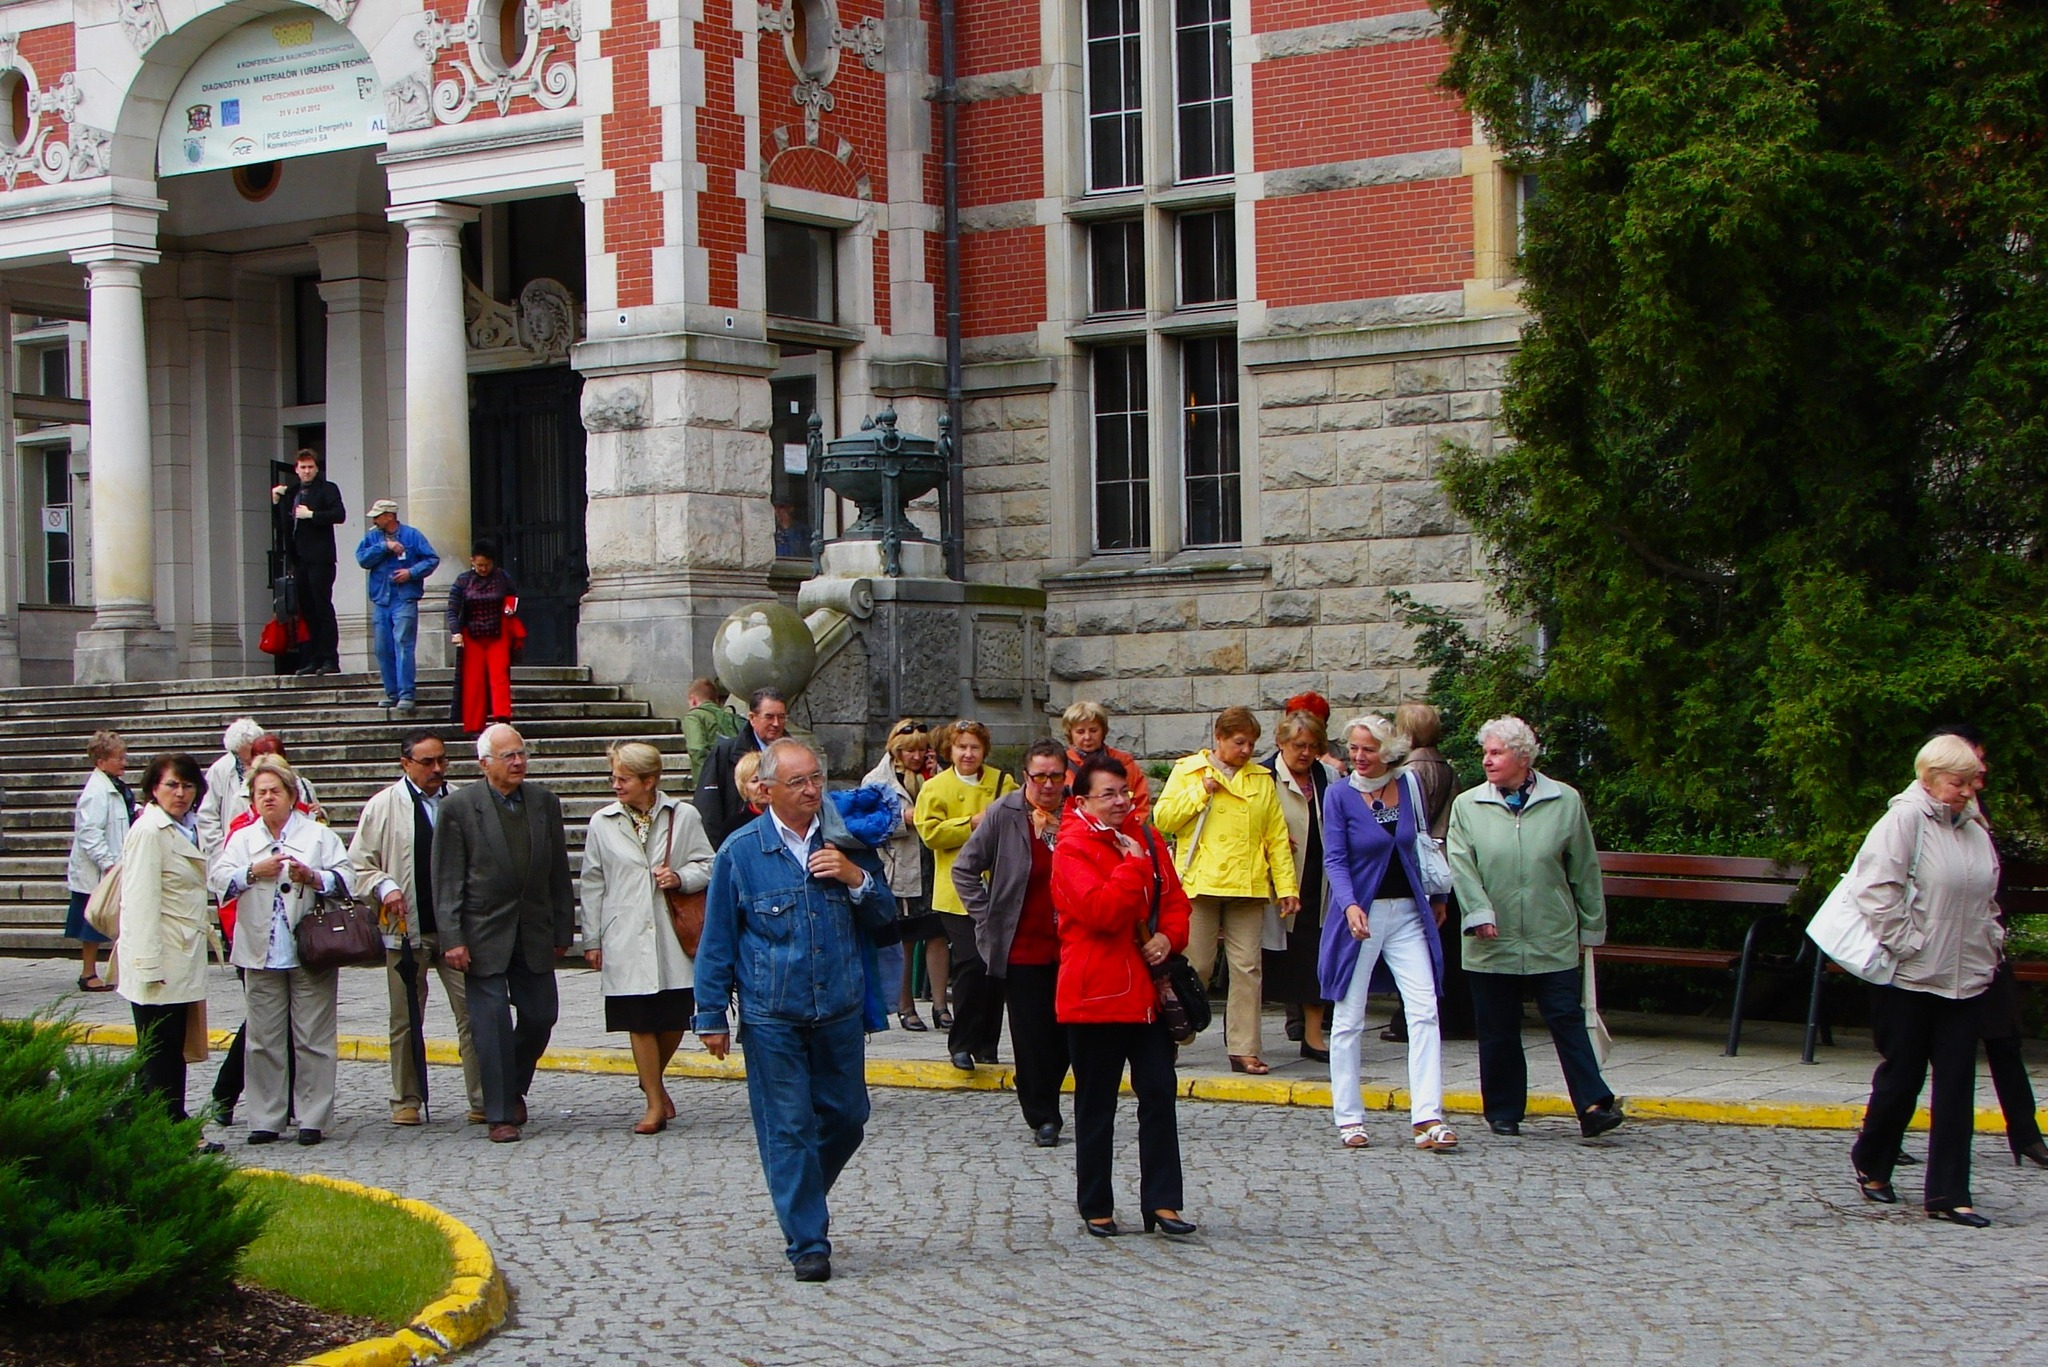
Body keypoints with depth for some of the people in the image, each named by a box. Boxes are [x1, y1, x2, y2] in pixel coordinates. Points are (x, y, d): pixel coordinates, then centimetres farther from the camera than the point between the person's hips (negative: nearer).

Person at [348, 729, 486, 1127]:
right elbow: (359, 863, 5)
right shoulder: (382, 806, 2)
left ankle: (482, 1099, 2)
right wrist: (384, 887, -13)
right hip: (406, 929, -1)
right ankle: (407, 1101, 17)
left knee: (472, 1014, -3)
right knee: (405, 1020, 7)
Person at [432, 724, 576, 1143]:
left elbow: (558, 873, 10)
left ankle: (514, 1089, 32)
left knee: (540, 1017, 7)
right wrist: (452, 939, -12)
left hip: (534, 932, 4)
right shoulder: (458, 807, -6)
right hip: (485, 933, -4)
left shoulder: (545, 802, 5)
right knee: (492, 1024, -3)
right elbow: (447, 880, -6)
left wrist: (563, 931, 8)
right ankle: (500, 1114, 4)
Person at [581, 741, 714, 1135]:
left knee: (674, 1020, 5)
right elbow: (593, 885, 8)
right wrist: (592, 940, 7)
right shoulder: (602, 823, 4)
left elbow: (707, 865, 8)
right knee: (640, 1023, -1)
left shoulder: (683, 817, 1)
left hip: (674, 937, 0)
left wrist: (681, 878, -13)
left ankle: (653, 1081, 34)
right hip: (626, 940, 0)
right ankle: (655, 1103, 10)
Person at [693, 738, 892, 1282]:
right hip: (771, 1016, -3)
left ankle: (802, 1202, 34)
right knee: (787, 1128, -2)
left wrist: (857, 879, -10)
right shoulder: (740, 850, -2)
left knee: (846, 1117, 10)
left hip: (840, 1011, 3)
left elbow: (884, 916, 11)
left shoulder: (846, 842, 6)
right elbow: (717, 939, 2)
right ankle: (807, 1243, 6)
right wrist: (712, 1016, 0)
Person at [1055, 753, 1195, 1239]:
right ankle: (1096, 1208, 14)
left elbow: (1174, 900, 16)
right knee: (1096, 1106, 4)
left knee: (1159, 1093, 2)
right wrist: (1133, 863, -17)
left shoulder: (1145, 840, 11)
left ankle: (1161, 1201, 6)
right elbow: (1103, 911, -23)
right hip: (1095, 995, -6)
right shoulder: (1072, 849, -10)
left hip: (1149, 992, 6)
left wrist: (1169, 937, -4)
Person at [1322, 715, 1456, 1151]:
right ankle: (1349, 1118, 12)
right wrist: (1350, 905, -26)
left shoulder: (1409, 784, 5)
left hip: (1408, 913, 2)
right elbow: (1334, 859, -10)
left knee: (1424, 1010, -10)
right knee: (1349, 1019, 2)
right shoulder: (1339, 794, -4)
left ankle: (1428, 1118, -13)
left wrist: (1437, 897, 23)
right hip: (1362, 914, -2)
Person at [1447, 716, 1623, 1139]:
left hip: (1553, 941, -1)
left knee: (1568, 1020, -4)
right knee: (1498, 1031, 6)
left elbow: (1584, 869, 7)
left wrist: (1591, 925, 9)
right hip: (1491, 943, 1)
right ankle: (1503, 1113, 16)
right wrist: (1479, 912, -17)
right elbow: (1461, 866, -4)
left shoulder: (1565, 802, 3)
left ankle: (1593, 1105, -5)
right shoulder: (1467, 805, 3)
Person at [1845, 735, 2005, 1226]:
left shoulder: (1974, 830, 13)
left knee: (1957, 1087, 1)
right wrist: (1903, 942, -18)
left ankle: (1947, 1194, 2)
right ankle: (1870, 1163, 29)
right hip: (1910, 978, -6)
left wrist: (1991, 942, 15)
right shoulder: (1904, 820, -10)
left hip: (1965, 979, 6)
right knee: (1902, 1076, 5)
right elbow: (1875, 888, -19)